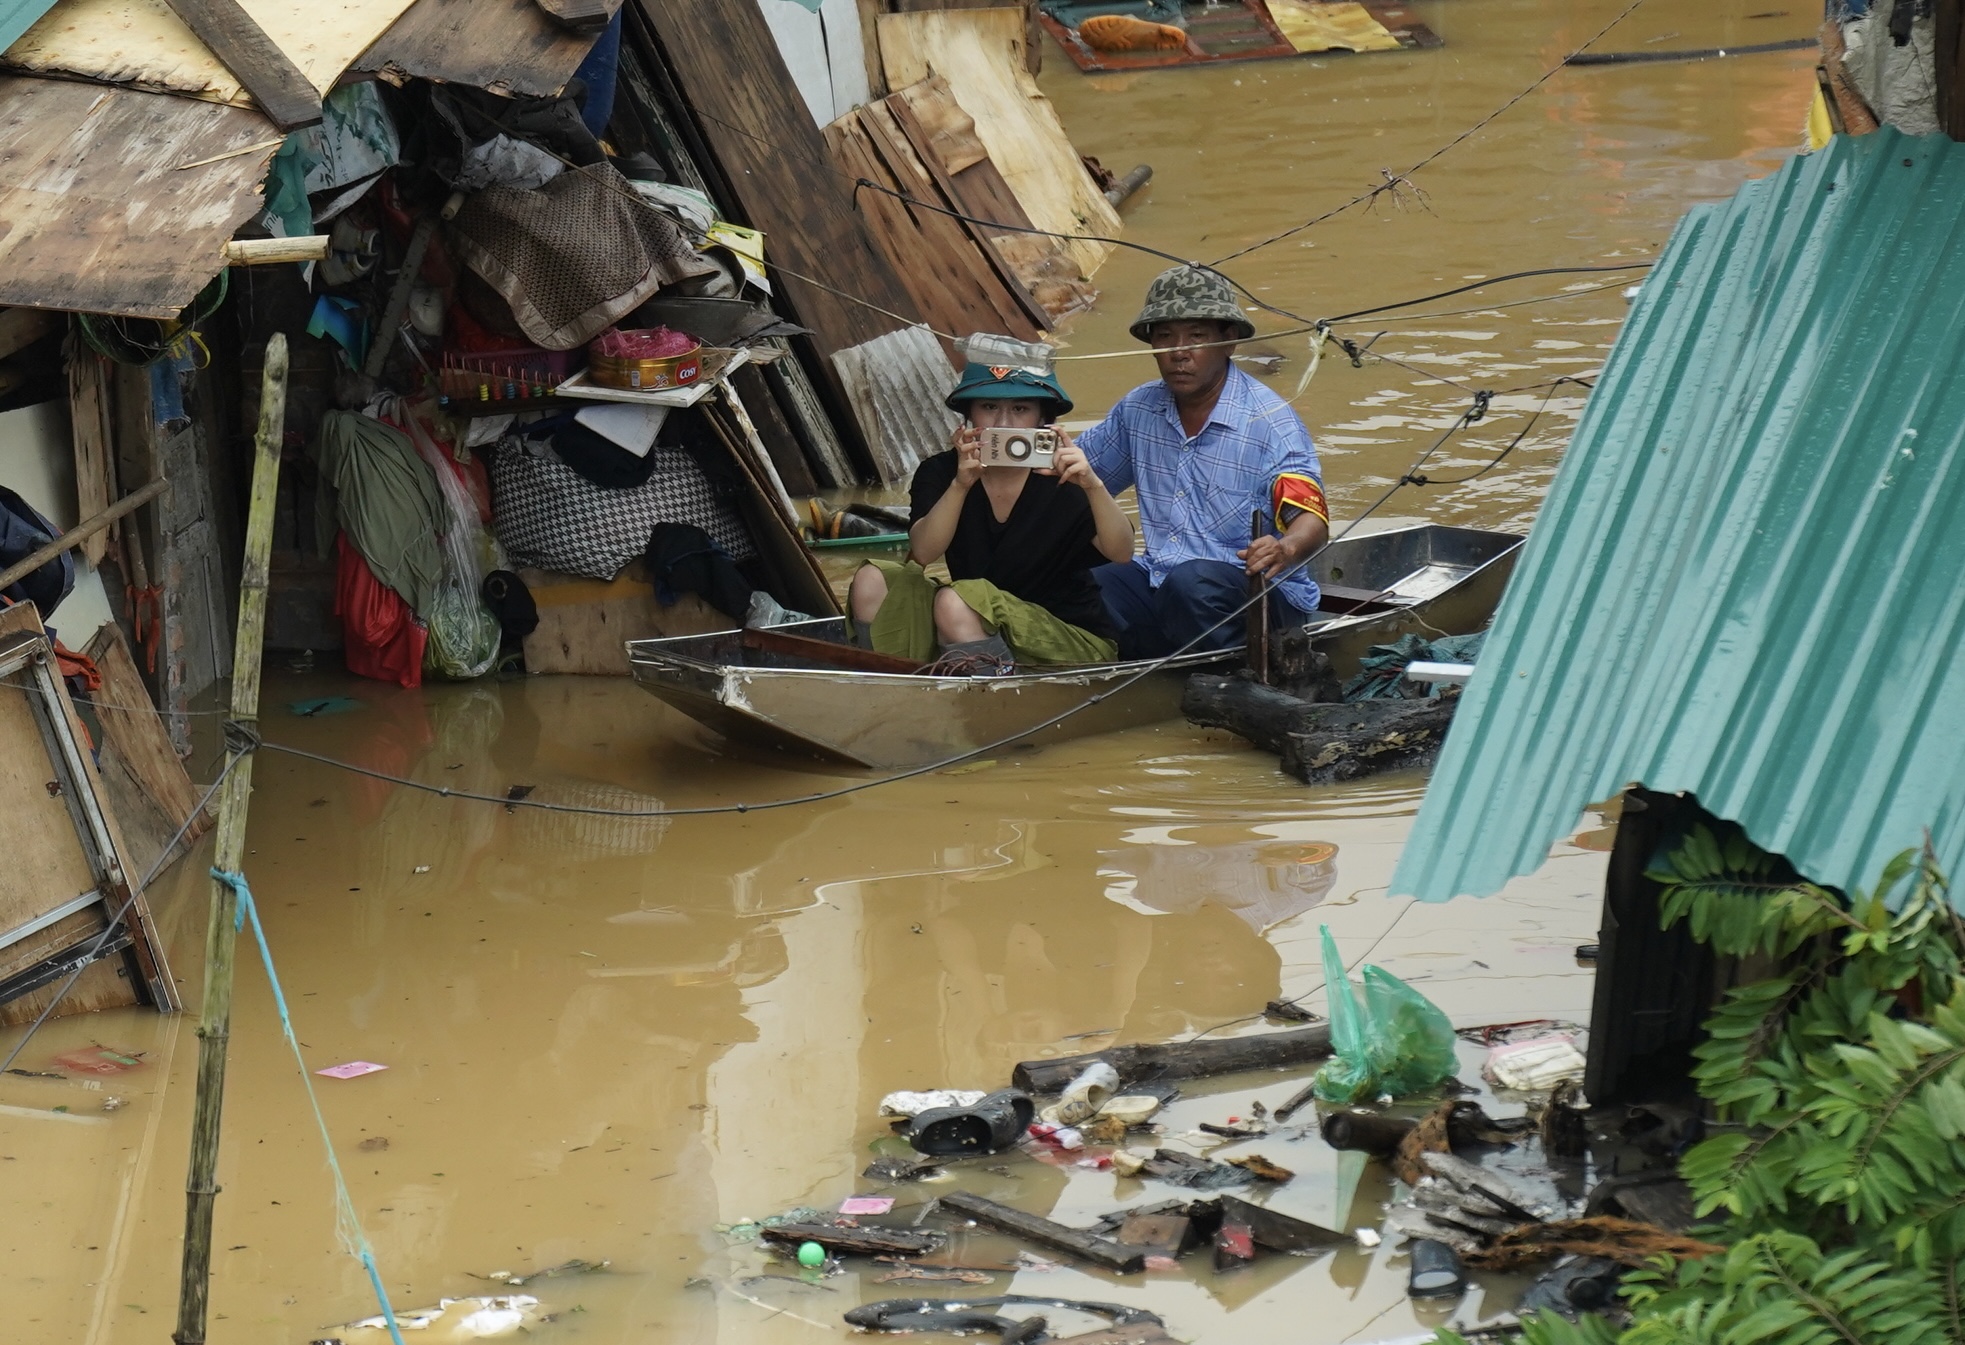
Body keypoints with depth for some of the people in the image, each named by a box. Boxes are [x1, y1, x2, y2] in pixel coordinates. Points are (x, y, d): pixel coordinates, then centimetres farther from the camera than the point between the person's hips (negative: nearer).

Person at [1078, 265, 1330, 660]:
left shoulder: (1269, 421, -7)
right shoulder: (1138, 411, 10)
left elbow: (1312, 521, -16)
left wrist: (1284, 549, -41)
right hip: (1158, 581, 5)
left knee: (1192, 582, -38)